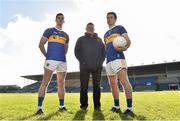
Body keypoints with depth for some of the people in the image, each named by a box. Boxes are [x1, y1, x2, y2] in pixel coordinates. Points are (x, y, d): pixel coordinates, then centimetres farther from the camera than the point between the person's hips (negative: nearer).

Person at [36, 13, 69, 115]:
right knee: (45, 83, -8)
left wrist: (62, 56, 13)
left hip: (63, 61, 6)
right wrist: (47, 55, -3)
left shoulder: (66, 35, 21)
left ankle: (62, 106, 16)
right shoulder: (49, 31, 7)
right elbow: (41, 44, 2)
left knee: (61, 84, 7)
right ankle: (39, 108, -5)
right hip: (51, 60, -5)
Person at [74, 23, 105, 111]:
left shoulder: (99, 40, 17)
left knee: (97, 86, 4)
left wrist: (100, 62, -2)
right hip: (85, 67, -2)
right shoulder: (81, 39, 10)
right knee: (84, 86, 0)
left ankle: (97, 105, 11)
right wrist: (82, 61, -9)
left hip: (97, 67, 2)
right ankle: (84, 105, 9)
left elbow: (104, 52, 13)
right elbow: (77, 51, 2)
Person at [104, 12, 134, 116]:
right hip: (109, 61, 8)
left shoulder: (120, 28, 9)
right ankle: (116, 107, 15)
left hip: (118, 58, -7)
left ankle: (129, 108, -15)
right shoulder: (106, 34, 27)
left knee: (124, 81, -16)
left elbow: (128, 41, -3)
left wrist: (124, 48, -24)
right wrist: (107, 58, 14)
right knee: (113, 84, 7)